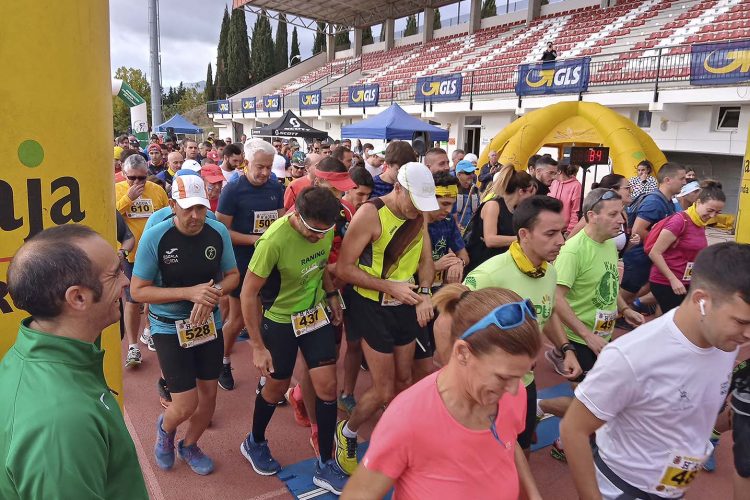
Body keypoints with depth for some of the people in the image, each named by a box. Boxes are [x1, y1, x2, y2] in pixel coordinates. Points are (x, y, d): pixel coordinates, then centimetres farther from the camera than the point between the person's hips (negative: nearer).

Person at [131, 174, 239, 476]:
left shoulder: (218, 232, -10)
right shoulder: (155, 237, -19)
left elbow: (233, 276, 1)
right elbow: (138, 291, -15)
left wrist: (213, 293, -21)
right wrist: (190, 293, -26)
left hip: (209, 324, 4)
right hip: (170, 329, -3)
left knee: (209, 396, 14)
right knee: (186, 405, -4)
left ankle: (189, 446, 43)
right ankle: (165, 428, 34)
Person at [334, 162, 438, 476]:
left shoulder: (419, 214, 1)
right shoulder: (370, 214, -21)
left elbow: (425, 258, 8)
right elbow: (344, 269, -20)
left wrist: (425, 292, -9)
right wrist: (390, 286, -24)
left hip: (406, 306, 6)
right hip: (373, 307, -6)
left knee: (403, 381, 15)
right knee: (385, 390, -1)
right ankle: (346, 434, 26)